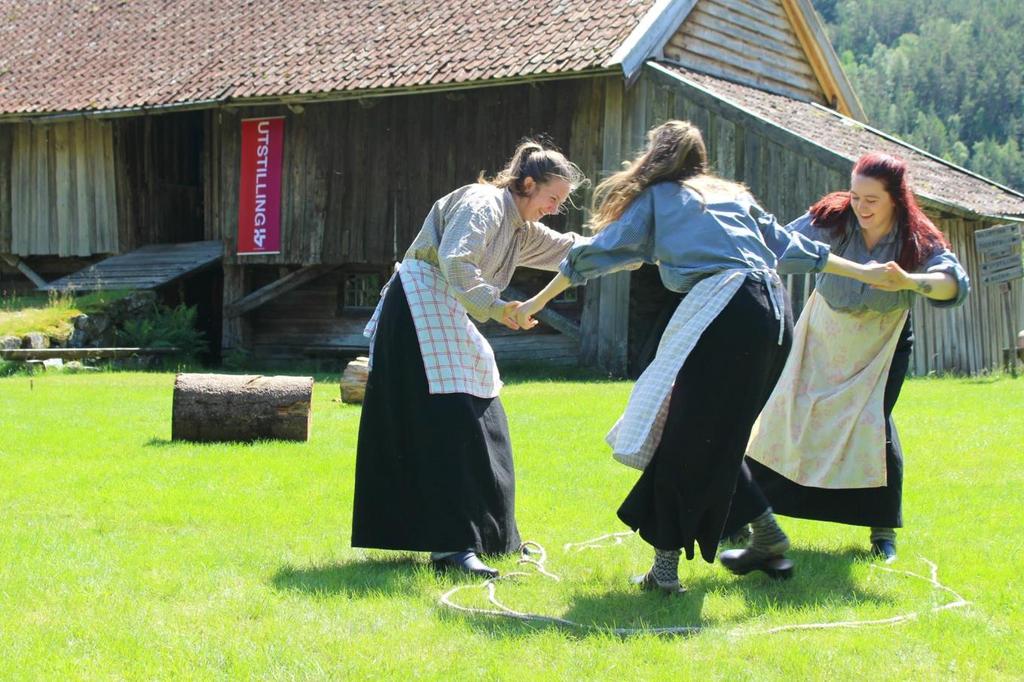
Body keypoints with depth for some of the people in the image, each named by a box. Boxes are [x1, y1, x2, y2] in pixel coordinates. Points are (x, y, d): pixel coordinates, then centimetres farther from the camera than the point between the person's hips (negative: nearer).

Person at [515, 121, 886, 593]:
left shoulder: (656, 198, 16)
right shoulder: (733, 196, 29)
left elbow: (599, 251, 18)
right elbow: (790, 246, 30)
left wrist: (537, 301, 27)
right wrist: (865, 273, 39)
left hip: (724, 308, -6)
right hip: (775, 313, 6)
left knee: (685, 439, -4)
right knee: (720, 439, 18)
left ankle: (666, 567, -6)